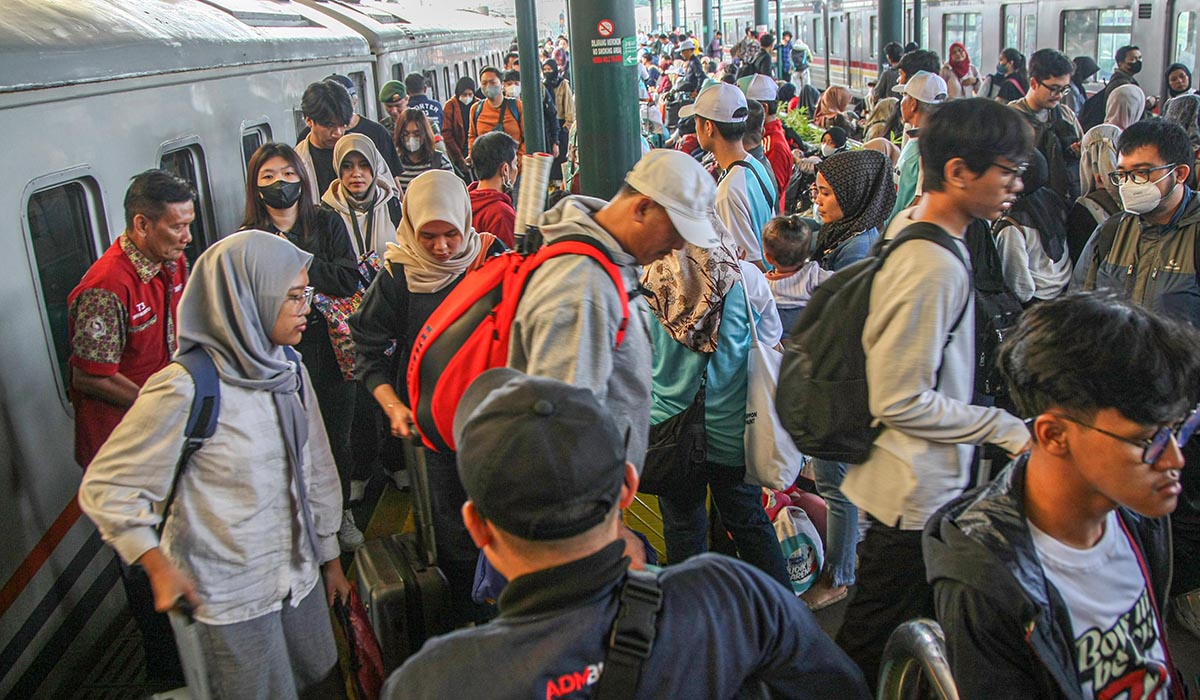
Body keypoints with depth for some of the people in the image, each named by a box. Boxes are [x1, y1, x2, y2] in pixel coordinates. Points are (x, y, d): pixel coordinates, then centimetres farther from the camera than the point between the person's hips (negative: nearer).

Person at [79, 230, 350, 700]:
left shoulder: (289, 372, 0)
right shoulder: (185, 390, -21)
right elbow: (105, 488, -14)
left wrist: (330, 557, 15)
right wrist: (159, 567, -23)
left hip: (300, 575, 6)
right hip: (230, 597, -6)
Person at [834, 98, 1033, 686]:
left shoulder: (926, 240, 6)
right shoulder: (932, 267, -26)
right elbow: (899, 401, -26)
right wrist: (1003, 429, -17)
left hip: (932, 488, 10)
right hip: (914, 501, -10)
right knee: (873, 653, 8)